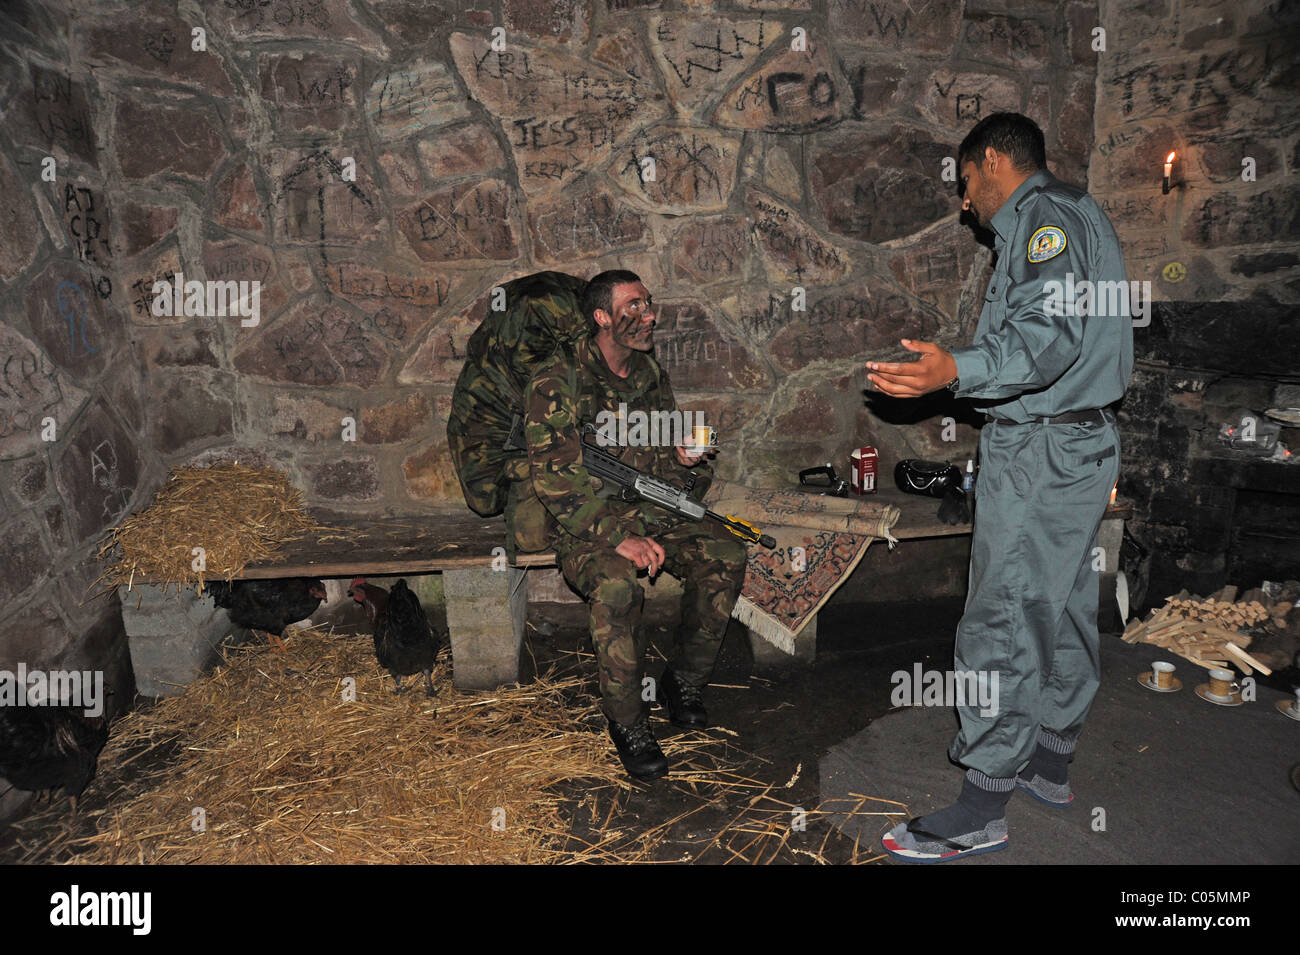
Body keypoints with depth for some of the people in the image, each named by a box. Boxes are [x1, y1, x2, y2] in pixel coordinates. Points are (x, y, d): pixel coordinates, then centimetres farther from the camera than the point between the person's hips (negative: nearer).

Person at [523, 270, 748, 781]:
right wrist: (619, 537, -29)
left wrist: (685, 459, -6)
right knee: (619, 581, -35)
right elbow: (554, 478, -20)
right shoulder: (556, 380, -12)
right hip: (586, 523, -6)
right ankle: (626, 719, -12)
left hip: (652, 511, 6)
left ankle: (682, 681, 1)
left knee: (726, 554, -18)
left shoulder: (652, 375, 10)